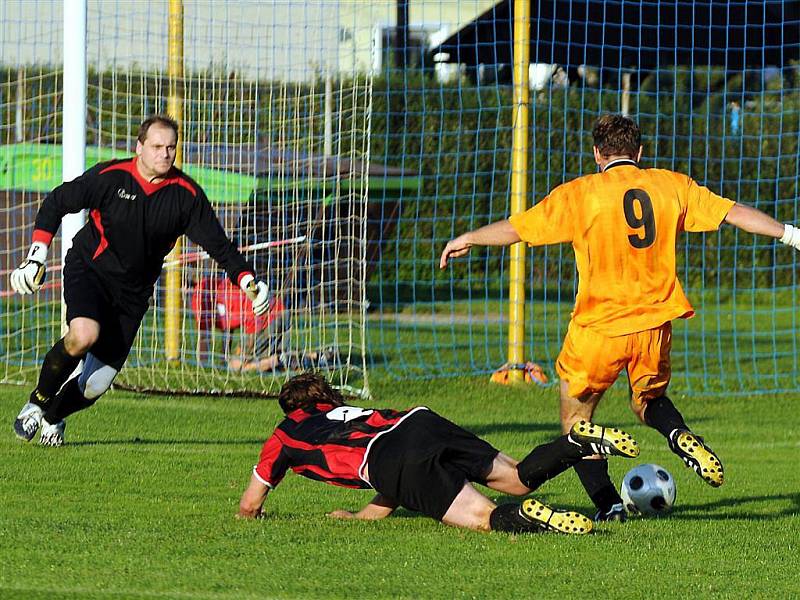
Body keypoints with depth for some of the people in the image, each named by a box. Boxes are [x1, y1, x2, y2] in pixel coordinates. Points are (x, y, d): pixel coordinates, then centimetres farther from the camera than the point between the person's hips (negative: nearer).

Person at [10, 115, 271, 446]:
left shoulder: (187, 194, -7)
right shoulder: (110, 176, -13)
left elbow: (218, 244, -2)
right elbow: (56, 202, -3)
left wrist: (248, 282, -16)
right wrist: (36, 256, -11)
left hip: (132, 293, 2)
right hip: (88, 270, -2)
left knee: (97, 383, -3)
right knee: (84, 335, -32)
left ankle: (55, 416, 30)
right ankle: (38, 401, -6)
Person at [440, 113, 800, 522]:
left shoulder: (579, 194, -5)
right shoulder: (672, 186, 3)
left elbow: (516, 228, -1)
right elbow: (733, 212, 7)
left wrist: (466, 240, 15)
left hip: (599, 329, -3)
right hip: (655, 323, 3)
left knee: (576, 418, 14)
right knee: (648, 399, 27)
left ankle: (607, 503, 3)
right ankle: (681, 436, -6)